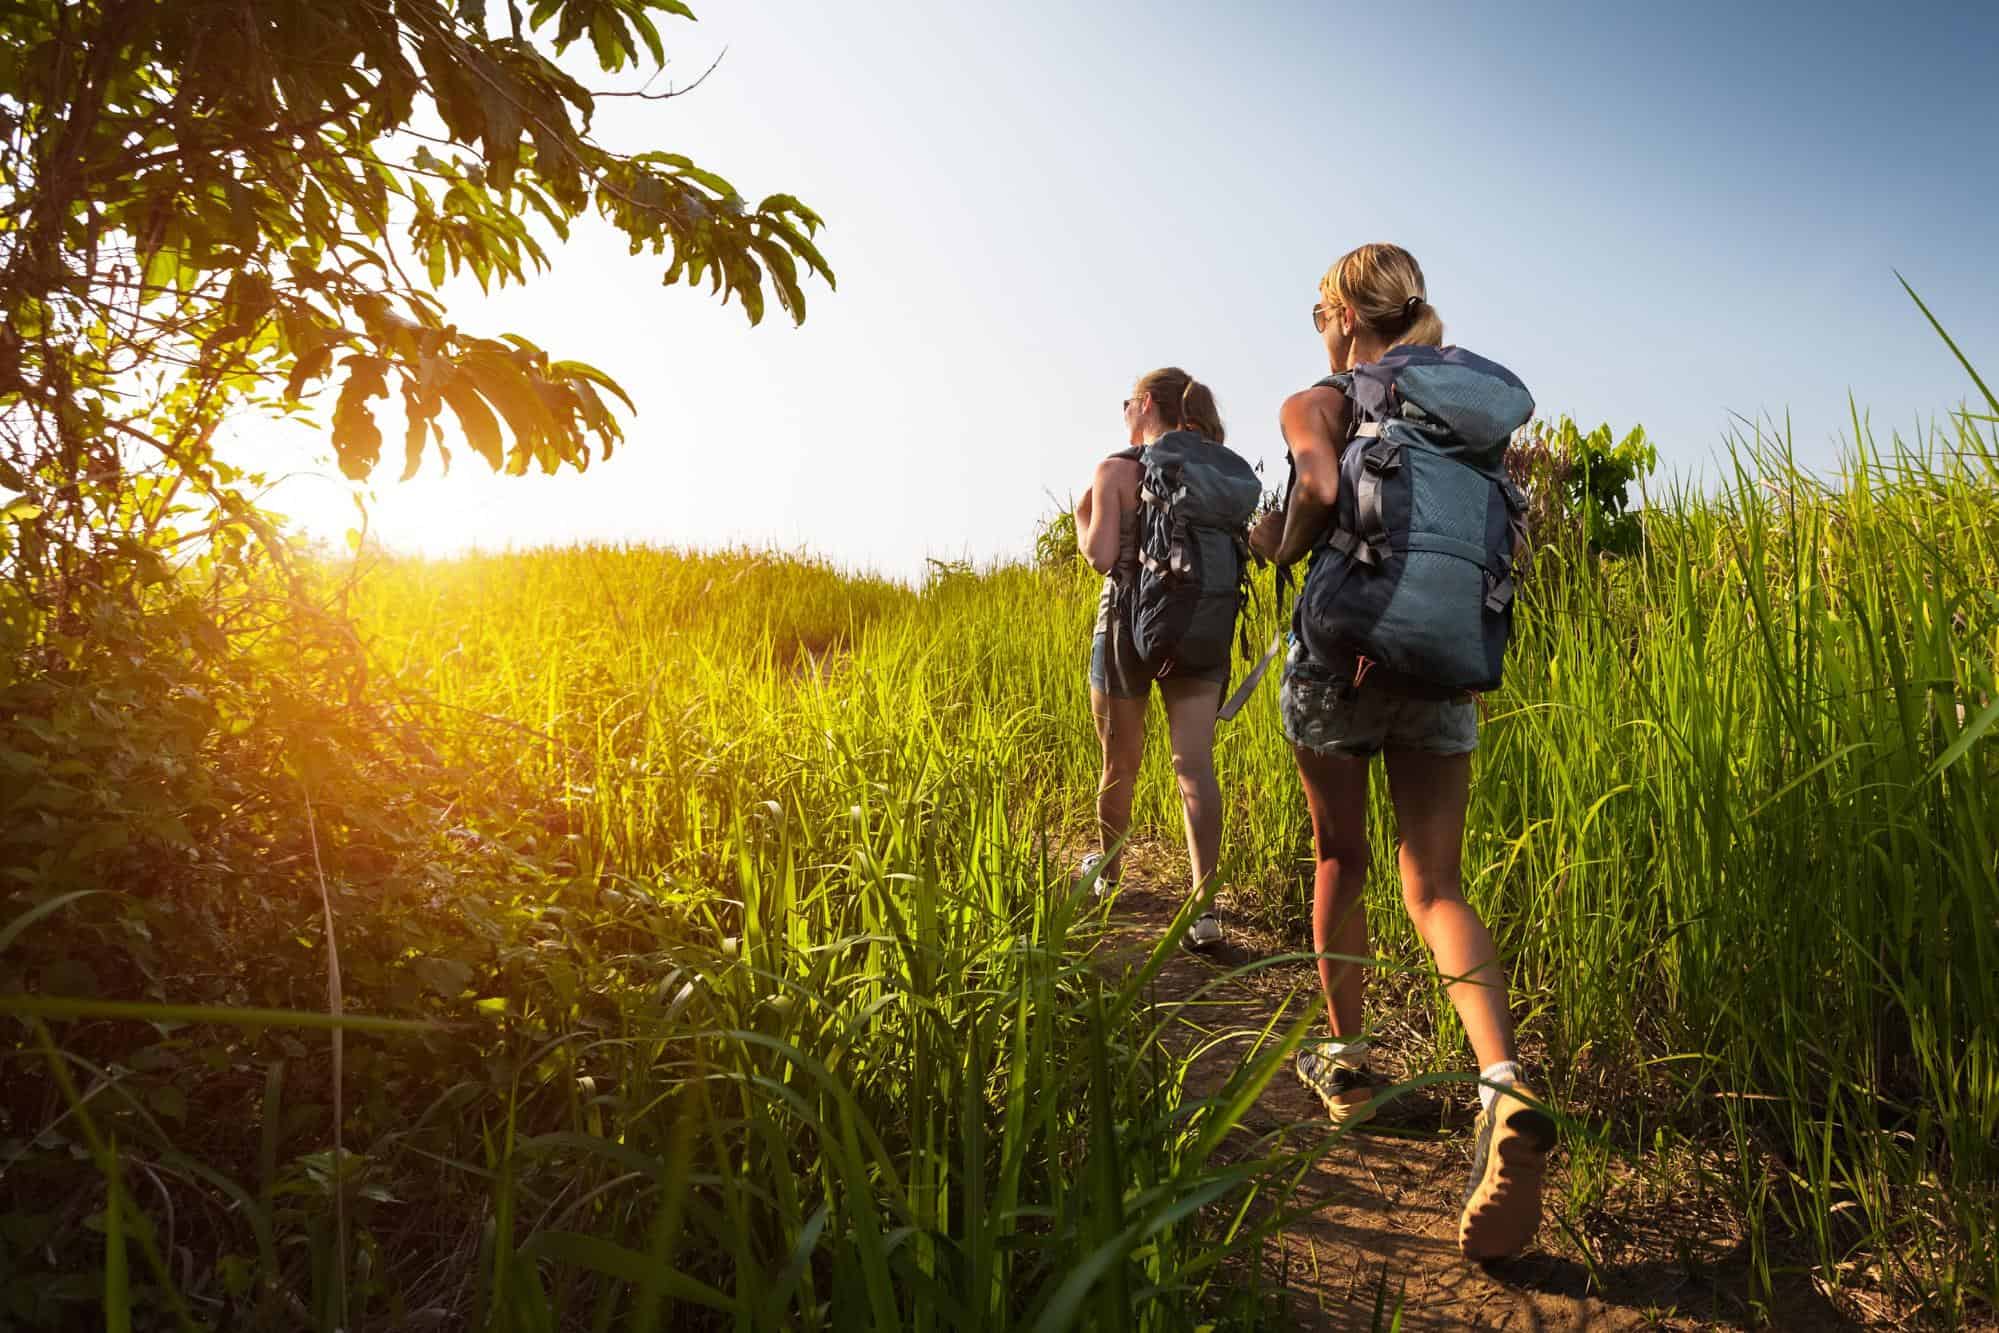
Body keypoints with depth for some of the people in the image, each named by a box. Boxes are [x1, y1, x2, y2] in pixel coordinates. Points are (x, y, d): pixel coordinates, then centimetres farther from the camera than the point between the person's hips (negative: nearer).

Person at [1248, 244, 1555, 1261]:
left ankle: (1344, 1059, 25)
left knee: (1339, 860, 15)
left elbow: (1321, 490, -22)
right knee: (1435, 883, 1)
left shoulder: (1315, 405, -1)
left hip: (1339, 652, -3)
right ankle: (1503, 1086, -19)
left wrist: (1281, 543, -3)